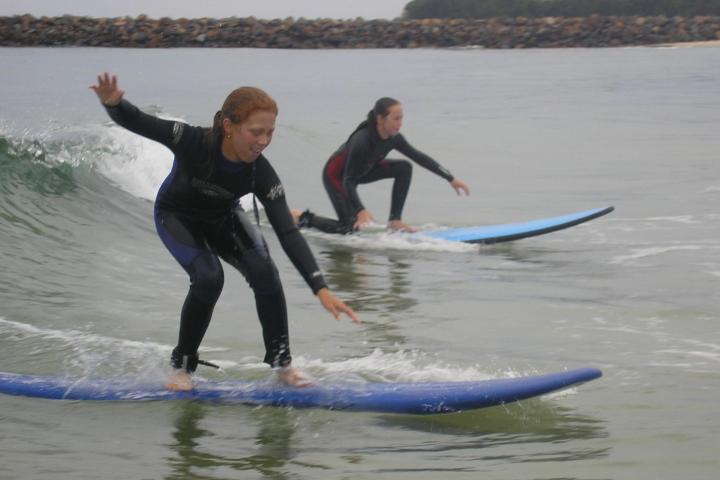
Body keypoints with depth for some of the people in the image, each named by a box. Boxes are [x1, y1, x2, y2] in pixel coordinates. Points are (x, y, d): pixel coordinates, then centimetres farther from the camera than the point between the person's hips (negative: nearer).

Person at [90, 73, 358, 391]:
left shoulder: (261, 174, -30)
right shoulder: (193, 142, -37)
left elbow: (287, 233, -31)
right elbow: (135, 122, -31)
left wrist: (320, 289, -38)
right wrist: (112, 103, -56)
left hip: (222, 218, 3)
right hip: (176, 216, -3)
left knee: (264, 271, -21)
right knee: (208, 277, -27)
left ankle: (281, 362, -5)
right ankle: (182, 364, -5)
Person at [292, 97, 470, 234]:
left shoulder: (393, 138, -16)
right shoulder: (362, 140, -37)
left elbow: (420, 158, -5)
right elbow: (348, 180, -36)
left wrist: (451, 179, -5)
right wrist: (361, 210, -48)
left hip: (362, 171, 7)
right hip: (336, 174, -7)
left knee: (404, 168, -10)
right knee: (349, 227, -16)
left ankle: (394, 220, -4)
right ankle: (302, 218, 5)